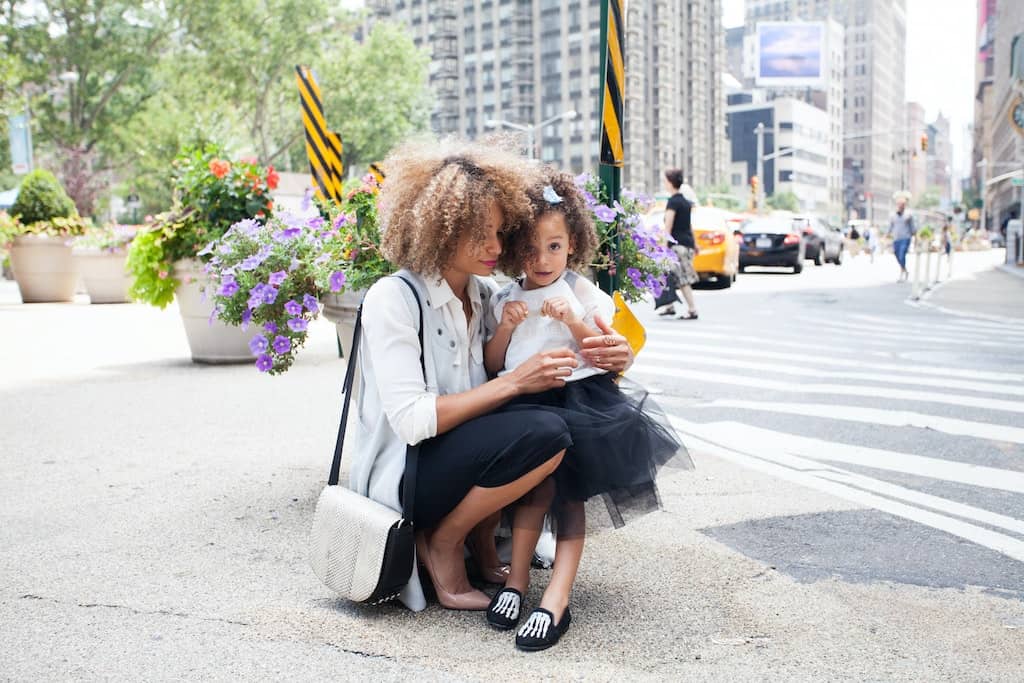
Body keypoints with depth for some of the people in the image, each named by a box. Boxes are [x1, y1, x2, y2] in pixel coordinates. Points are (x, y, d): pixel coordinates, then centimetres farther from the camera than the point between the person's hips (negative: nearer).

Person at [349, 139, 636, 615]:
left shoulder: (487, 294, 4)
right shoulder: (392, 299, -16)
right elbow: (411, 420, -23)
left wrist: (610, 358, -15)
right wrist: (514, 383, -26)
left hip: (460, 454, 7)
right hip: (400, 480, -7)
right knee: (544, 434, -27)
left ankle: (483, 539, 3)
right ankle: (441, 544, -6)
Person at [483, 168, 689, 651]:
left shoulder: (584, 295, 7)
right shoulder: (503, 300, 12)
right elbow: (492, 367, 10)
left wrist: (575, 322, -11)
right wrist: (505, 328, -7)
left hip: (579, 395, -1)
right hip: (524, 402, 2)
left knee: (567, 491, -12)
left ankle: (557, 595, -14)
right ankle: (517, 579, -7)